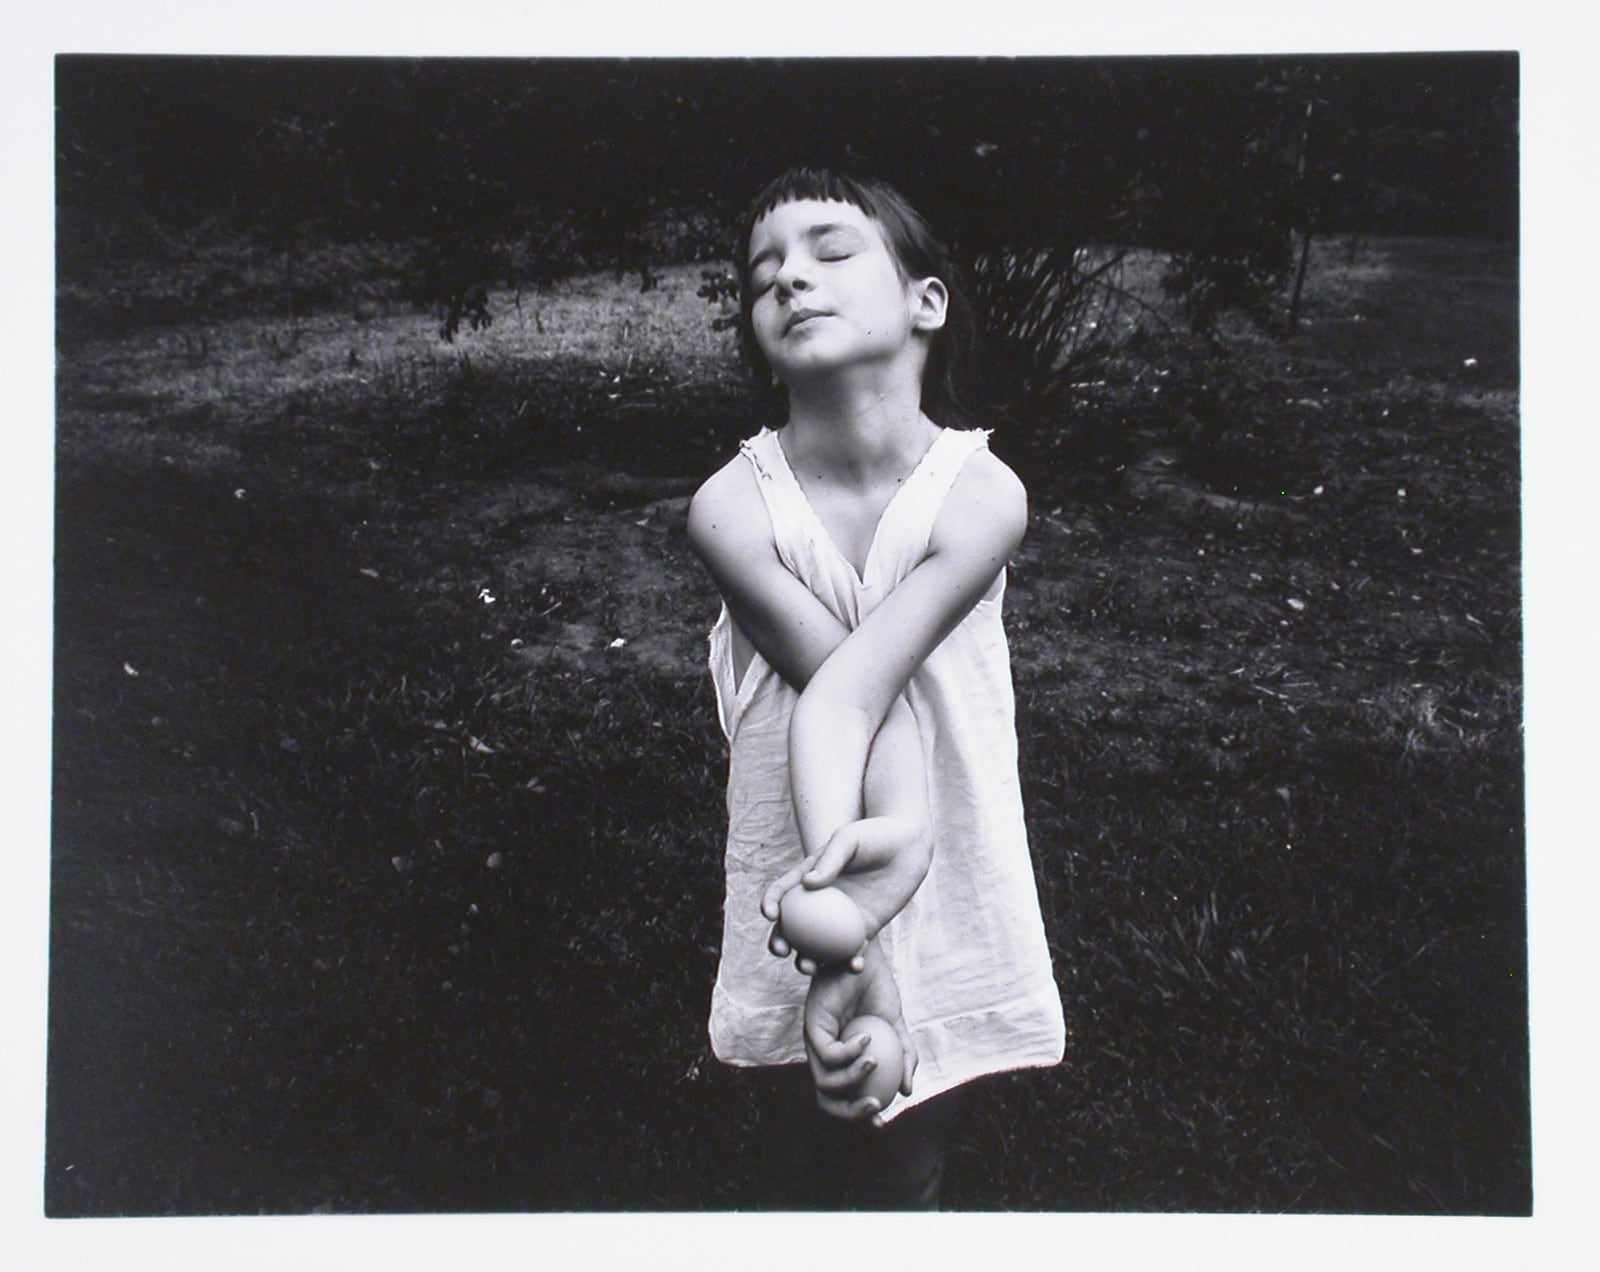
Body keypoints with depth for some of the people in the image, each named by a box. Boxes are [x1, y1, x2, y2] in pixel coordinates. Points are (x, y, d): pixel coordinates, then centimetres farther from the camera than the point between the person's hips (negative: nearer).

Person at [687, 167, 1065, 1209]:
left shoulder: (981, 497, -20)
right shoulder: (732, 508, -18)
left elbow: (848, 689, -29)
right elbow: (845, 695, -25)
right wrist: (891, 830, -39)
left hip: (941, 879, 0)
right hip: (808, 875, 1)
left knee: (907, 1160, 16)